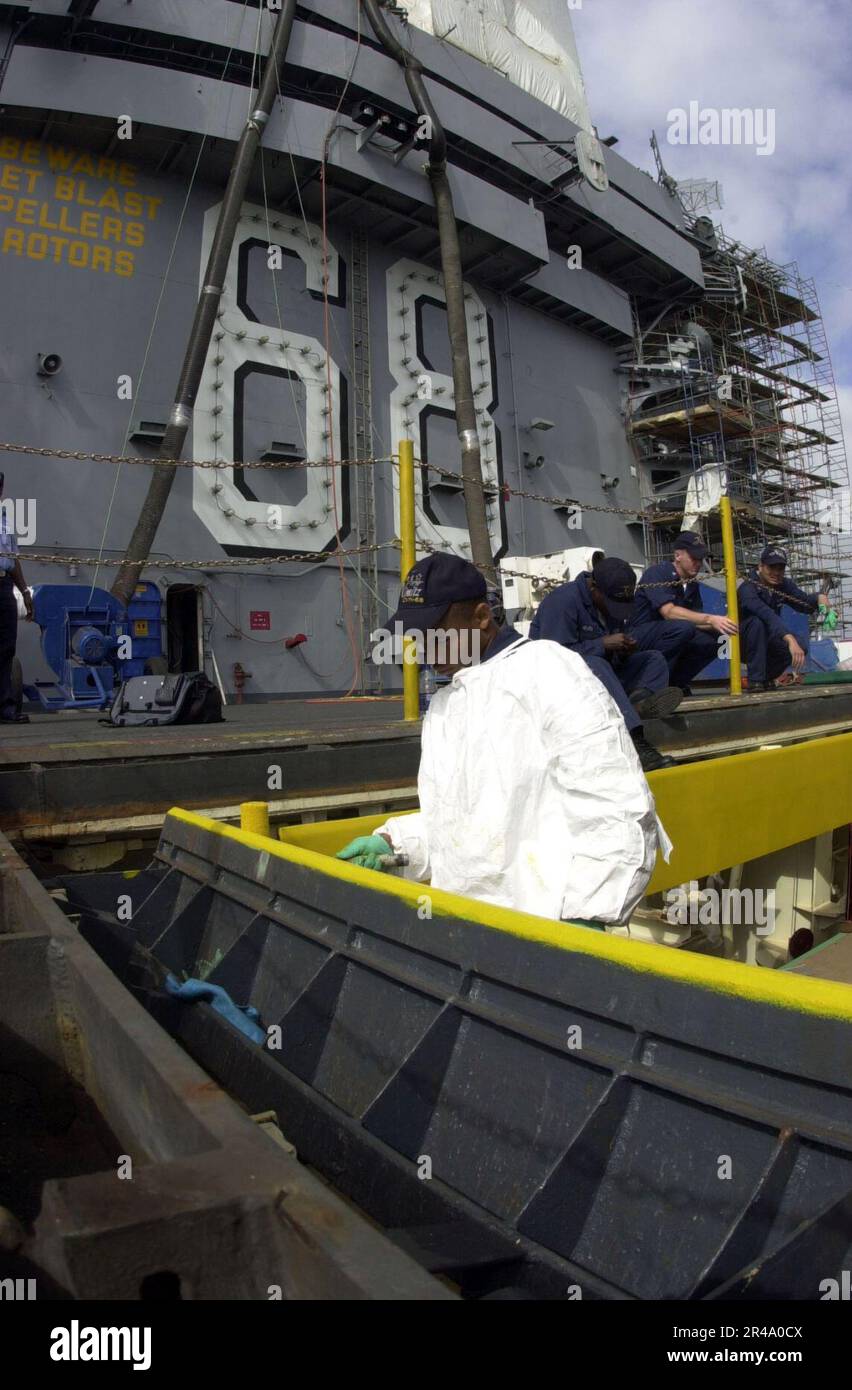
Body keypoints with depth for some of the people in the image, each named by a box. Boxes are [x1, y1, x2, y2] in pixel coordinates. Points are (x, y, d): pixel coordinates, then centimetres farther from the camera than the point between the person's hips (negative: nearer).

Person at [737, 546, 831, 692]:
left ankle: (767, 677, 8)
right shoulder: (748, 588, -28)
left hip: (767, 640, 6)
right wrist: (790, 640, -56)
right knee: (757, 622, -34)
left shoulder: (784, 585, -3)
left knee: (799, 647, -17)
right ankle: (755, 680, -27)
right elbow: (768, 615, -43)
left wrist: (819, 598, -32)